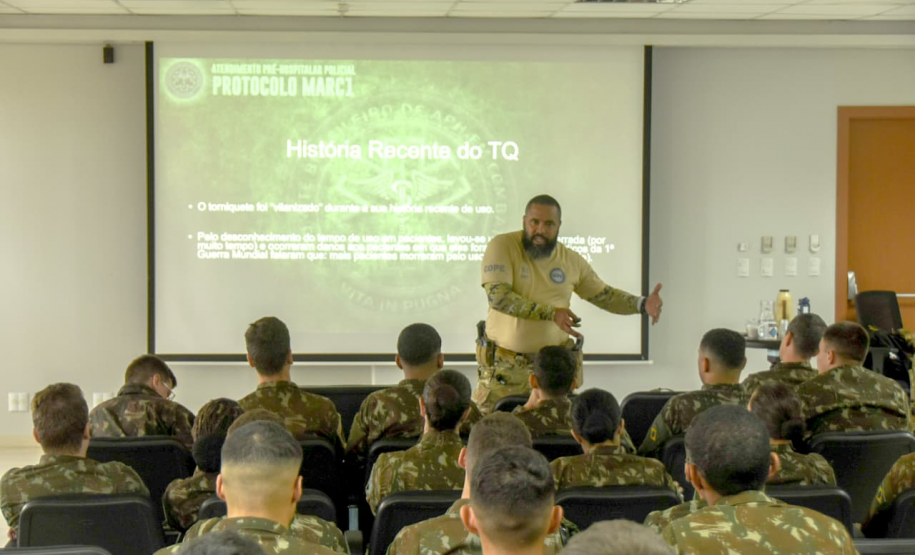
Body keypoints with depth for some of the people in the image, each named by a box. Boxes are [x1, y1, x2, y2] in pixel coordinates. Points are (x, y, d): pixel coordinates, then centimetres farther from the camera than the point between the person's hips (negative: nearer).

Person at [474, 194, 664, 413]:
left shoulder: (571, 260, 7)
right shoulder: (502, 246, -7)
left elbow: (604, 295, 18)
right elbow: (498, 297, -19)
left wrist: (643, 304, 1)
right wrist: (551, 313, -23)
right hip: (505, 366, -3)